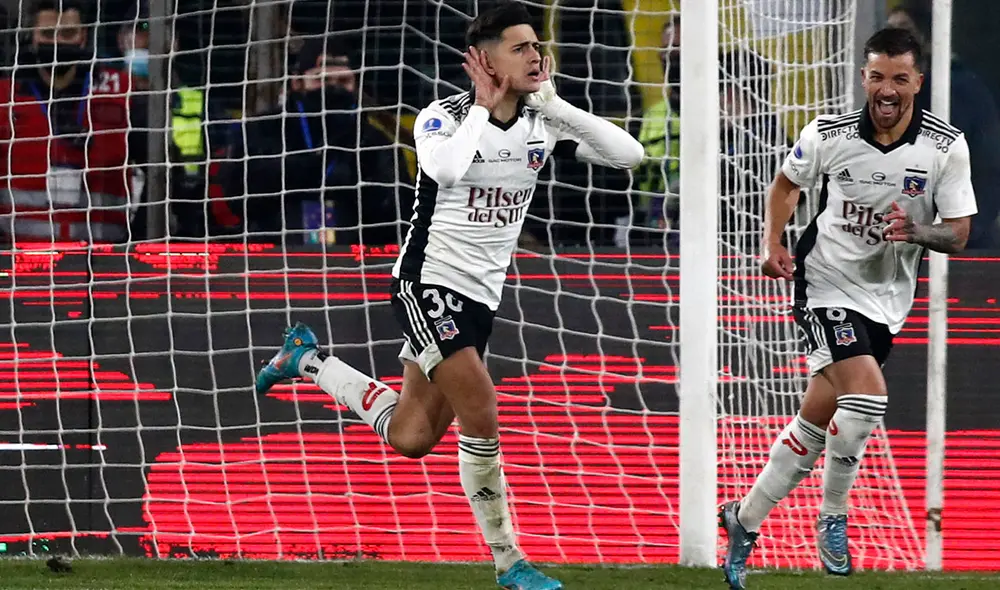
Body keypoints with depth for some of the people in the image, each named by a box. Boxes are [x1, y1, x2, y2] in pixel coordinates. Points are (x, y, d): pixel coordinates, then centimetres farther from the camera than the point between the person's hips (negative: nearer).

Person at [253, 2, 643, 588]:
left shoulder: (543, 122, 3)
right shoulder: (445, 116, -13)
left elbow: (629, 153, -6)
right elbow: (445, 169, -36)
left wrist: (553, 104, -13)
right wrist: (484, 107, -22)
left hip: (481, 298, 7)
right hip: (428, 282, -7)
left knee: (410, 437, 9)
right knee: (481, 415, -18)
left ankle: (309, 360, 32)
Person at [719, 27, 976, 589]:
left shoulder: (947, 147, -11)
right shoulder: (828, 134, -11)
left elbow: (958, 233, -7)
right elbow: (788, 182, 10)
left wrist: (916, 232, -27)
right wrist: (773, 243, -4)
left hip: (887, 300, 3)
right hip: (826, 283, -3)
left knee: (814, 423, 9)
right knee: (867, 394, -24)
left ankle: (746, 519, 26)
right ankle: (833, 517, -4)